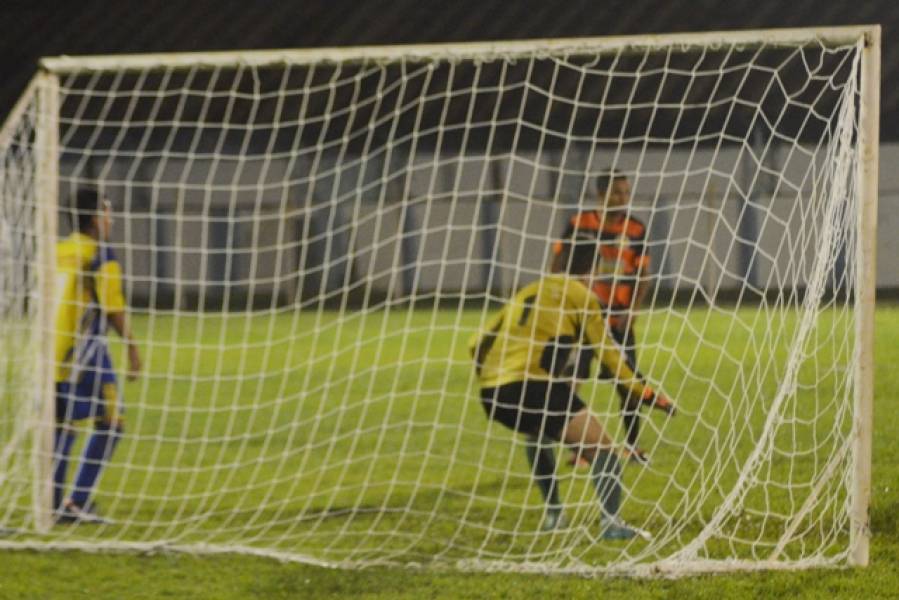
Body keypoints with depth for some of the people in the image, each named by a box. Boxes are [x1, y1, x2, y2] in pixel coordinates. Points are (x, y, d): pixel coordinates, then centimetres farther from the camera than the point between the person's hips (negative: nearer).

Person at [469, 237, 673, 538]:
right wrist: (642, 390, 12)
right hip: (531, 387, -7)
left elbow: (477, 344, 24)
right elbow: (607, 353, 6)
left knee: (537, 434, 36)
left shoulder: (529, 291, 23)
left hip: (492, 394, 7)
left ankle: (552, 514, 29)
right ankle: (610, 520, -21)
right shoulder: (580, 295, 7)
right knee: (600, 447, 0)